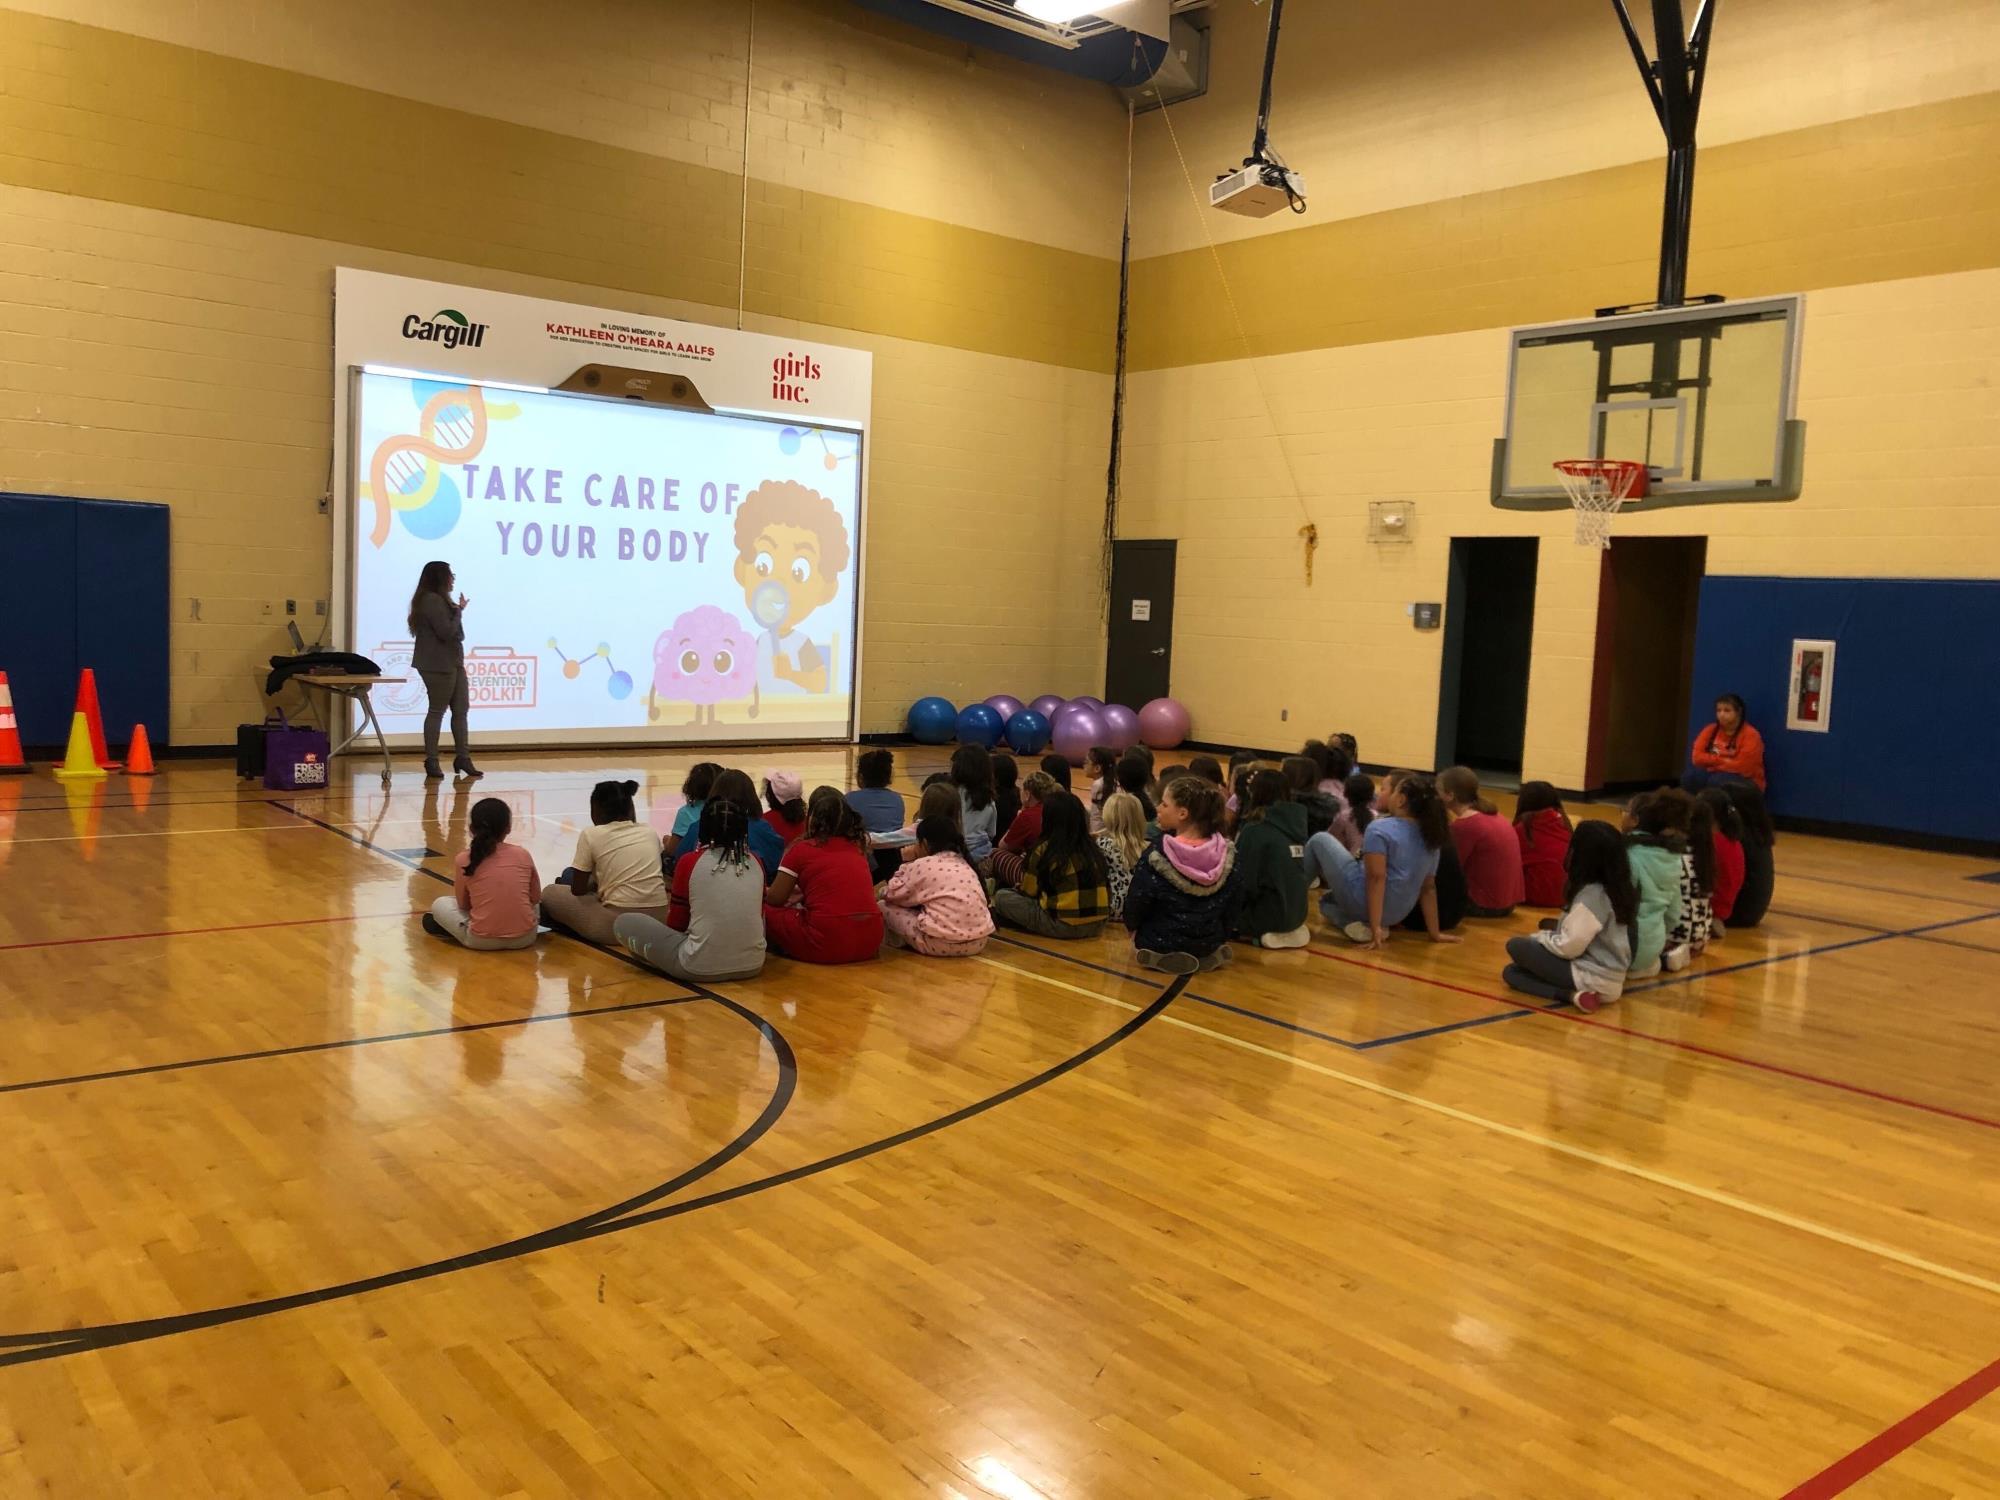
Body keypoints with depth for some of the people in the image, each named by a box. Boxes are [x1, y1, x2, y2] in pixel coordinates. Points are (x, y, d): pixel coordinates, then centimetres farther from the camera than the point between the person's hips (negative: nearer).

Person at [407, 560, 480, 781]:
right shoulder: (431, 600, -15)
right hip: (438, 665, -10)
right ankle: (431, 762, 4)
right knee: (437, 711, -3)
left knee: (461, 709, 7)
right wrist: (460, 611, -10)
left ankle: (462, 758, 10)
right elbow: (447, 632, -20)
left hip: (452, 663, 10)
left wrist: (457, 610, 8)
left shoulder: (439, 599, 18)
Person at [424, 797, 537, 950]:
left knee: (440, 904, 22)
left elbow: (463, 905, 9)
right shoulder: (523, 854, 2)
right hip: (525, 937, 1)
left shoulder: (463, 859, -1)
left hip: (482, 940, -1)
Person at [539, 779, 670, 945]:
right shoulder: (650, 832, 11)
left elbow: (578, 890, 3)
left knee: (550, 893, 17)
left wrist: (593, 884, 26)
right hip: (658, 921, 6)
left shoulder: (591, 835, -2)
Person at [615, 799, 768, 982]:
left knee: (624, 923, 11)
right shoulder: (755, 863, 5)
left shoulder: (689, 861, -4)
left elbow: (676, 924, 5)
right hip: (753, 966, 3)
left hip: (700, 968, -3)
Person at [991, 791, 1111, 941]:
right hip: (1097, 925, 6)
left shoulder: (1044, 850, -8)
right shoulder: (1093, 847, 6)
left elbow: (1028, 892, 4)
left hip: (1063, 926, -6)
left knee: (1002, 897, 7)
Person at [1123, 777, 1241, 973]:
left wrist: (1132, 926, 12)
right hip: (1209, 948, 3)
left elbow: (1135, 904, -11)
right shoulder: (1227, 854, -13)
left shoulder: (1157, 856, -23)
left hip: (1160, 947, -3)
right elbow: (1233, 905, 0)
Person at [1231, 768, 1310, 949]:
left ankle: (1262, 932, -1)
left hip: (1270, 913, -7)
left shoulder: (1254, 830, -17)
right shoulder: (1295, 822, 1)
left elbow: (1244, 881, -17)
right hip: (1296, 912, 7)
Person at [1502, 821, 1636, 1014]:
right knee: (1510, 972, 12)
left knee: (1515, 945, -3)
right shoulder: (1616, 888, 7)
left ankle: (1574, 994, -13)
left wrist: (1535, 938, -2)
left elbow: (1569, 947, -19)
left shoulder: (1592, 894, -20)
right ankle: (1575, 993, -4)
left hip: (1592, 978, -9)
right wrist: (1540, 936, 9)